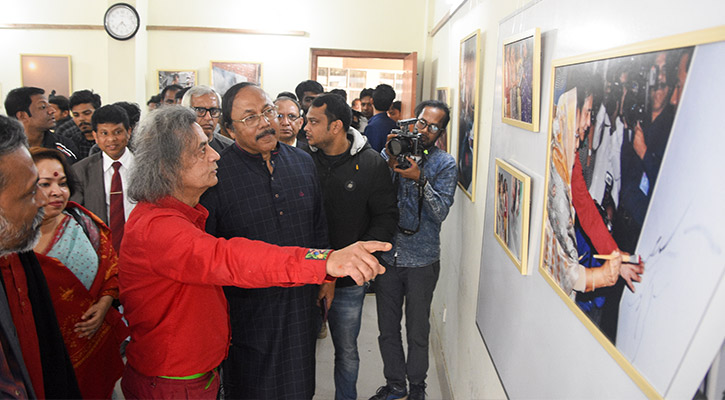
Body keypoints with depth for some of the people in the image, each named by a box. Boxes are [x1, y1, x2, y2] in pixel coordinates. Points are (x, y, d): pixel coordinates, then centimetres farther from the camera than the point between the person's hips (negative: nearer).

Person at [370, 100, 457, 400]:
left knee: (418, 331, 11)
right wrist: (391, 164, -17)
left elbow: (440, 212, -12)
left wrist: (420, 179, -23)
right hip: (386, 254, 3)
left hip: (422, 260, -2)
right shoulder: (390, 153, 3)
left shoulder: (444, 163, -3)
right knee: (388, 328, 14)